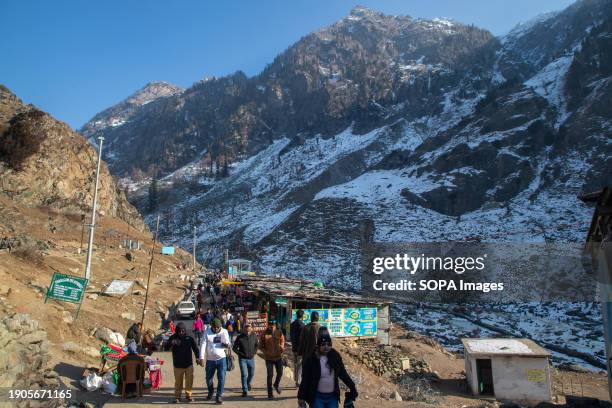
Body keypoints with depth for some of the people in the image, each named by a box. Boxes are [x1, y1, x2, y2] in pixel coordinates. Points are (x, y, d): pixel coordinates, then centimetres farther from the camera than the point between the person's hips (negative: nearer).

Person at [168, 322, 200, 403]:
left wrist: (197, 357, -11)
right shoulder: (173, 338, -3)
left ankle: (188, 395, 22)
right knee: (178, 382, 7)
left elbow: (195, 348, 3)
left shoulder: (189, 339, -3)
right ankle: (177, 396, 22)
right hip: (178, 365, -1)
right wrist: (171, 343, -30)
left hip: (189, 364, 1)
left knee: (189, 381, 6)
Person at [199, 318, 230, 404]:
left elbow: (227, 344, -5)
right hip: (210, 359, 1)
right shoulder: (207, 332, -3)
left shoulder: (224, 332, -3)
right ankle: (210, 392, 40)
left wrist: (227, 345, -30)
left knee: (221, 378, -4)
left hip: (221, 359, -1)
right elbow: (203, 345, -8)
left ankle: (219, 395, 11)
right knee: (208, 378, 13)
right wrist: (201, 358, -17)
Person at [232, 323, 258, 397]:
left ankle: (249, 383, 47)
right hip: (242, 359, -3)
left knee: (251, 373, 16)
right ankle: (245, 390, 3)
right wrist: (241, 354, -10)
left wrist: (254, 352, 3)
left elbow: (256, 345, 13)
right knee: (244, 374, -8)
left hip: (251, 358, 3)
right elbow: (235, 348, -4)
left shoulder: (254, 336, -4)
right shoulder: (240, 337, -14)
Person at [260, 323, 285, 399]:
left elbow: (282, 340, 12)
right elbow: (261, 346, -1)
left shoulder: (279, 332, -3)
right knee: (270, 375, -1)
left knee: (280, 373, 10)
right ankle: (270, 393, 12)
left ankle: (276, 385, 41)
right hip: (269, 358, -2)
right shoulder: (264, 334, -9)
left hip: (278, 357, 2)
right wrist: (266, 352, -16)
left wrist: (282, 347, -7)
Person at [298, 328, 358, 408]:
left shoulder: (335, 356, -4)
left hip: (333, 397, 3)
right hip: (317, 397, -3)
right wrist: (301, 398, -9)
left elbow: (343, 374, 5)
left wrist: (352, 388, 3)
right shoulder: (311, 359, -13)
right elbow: (305, 380, -9)